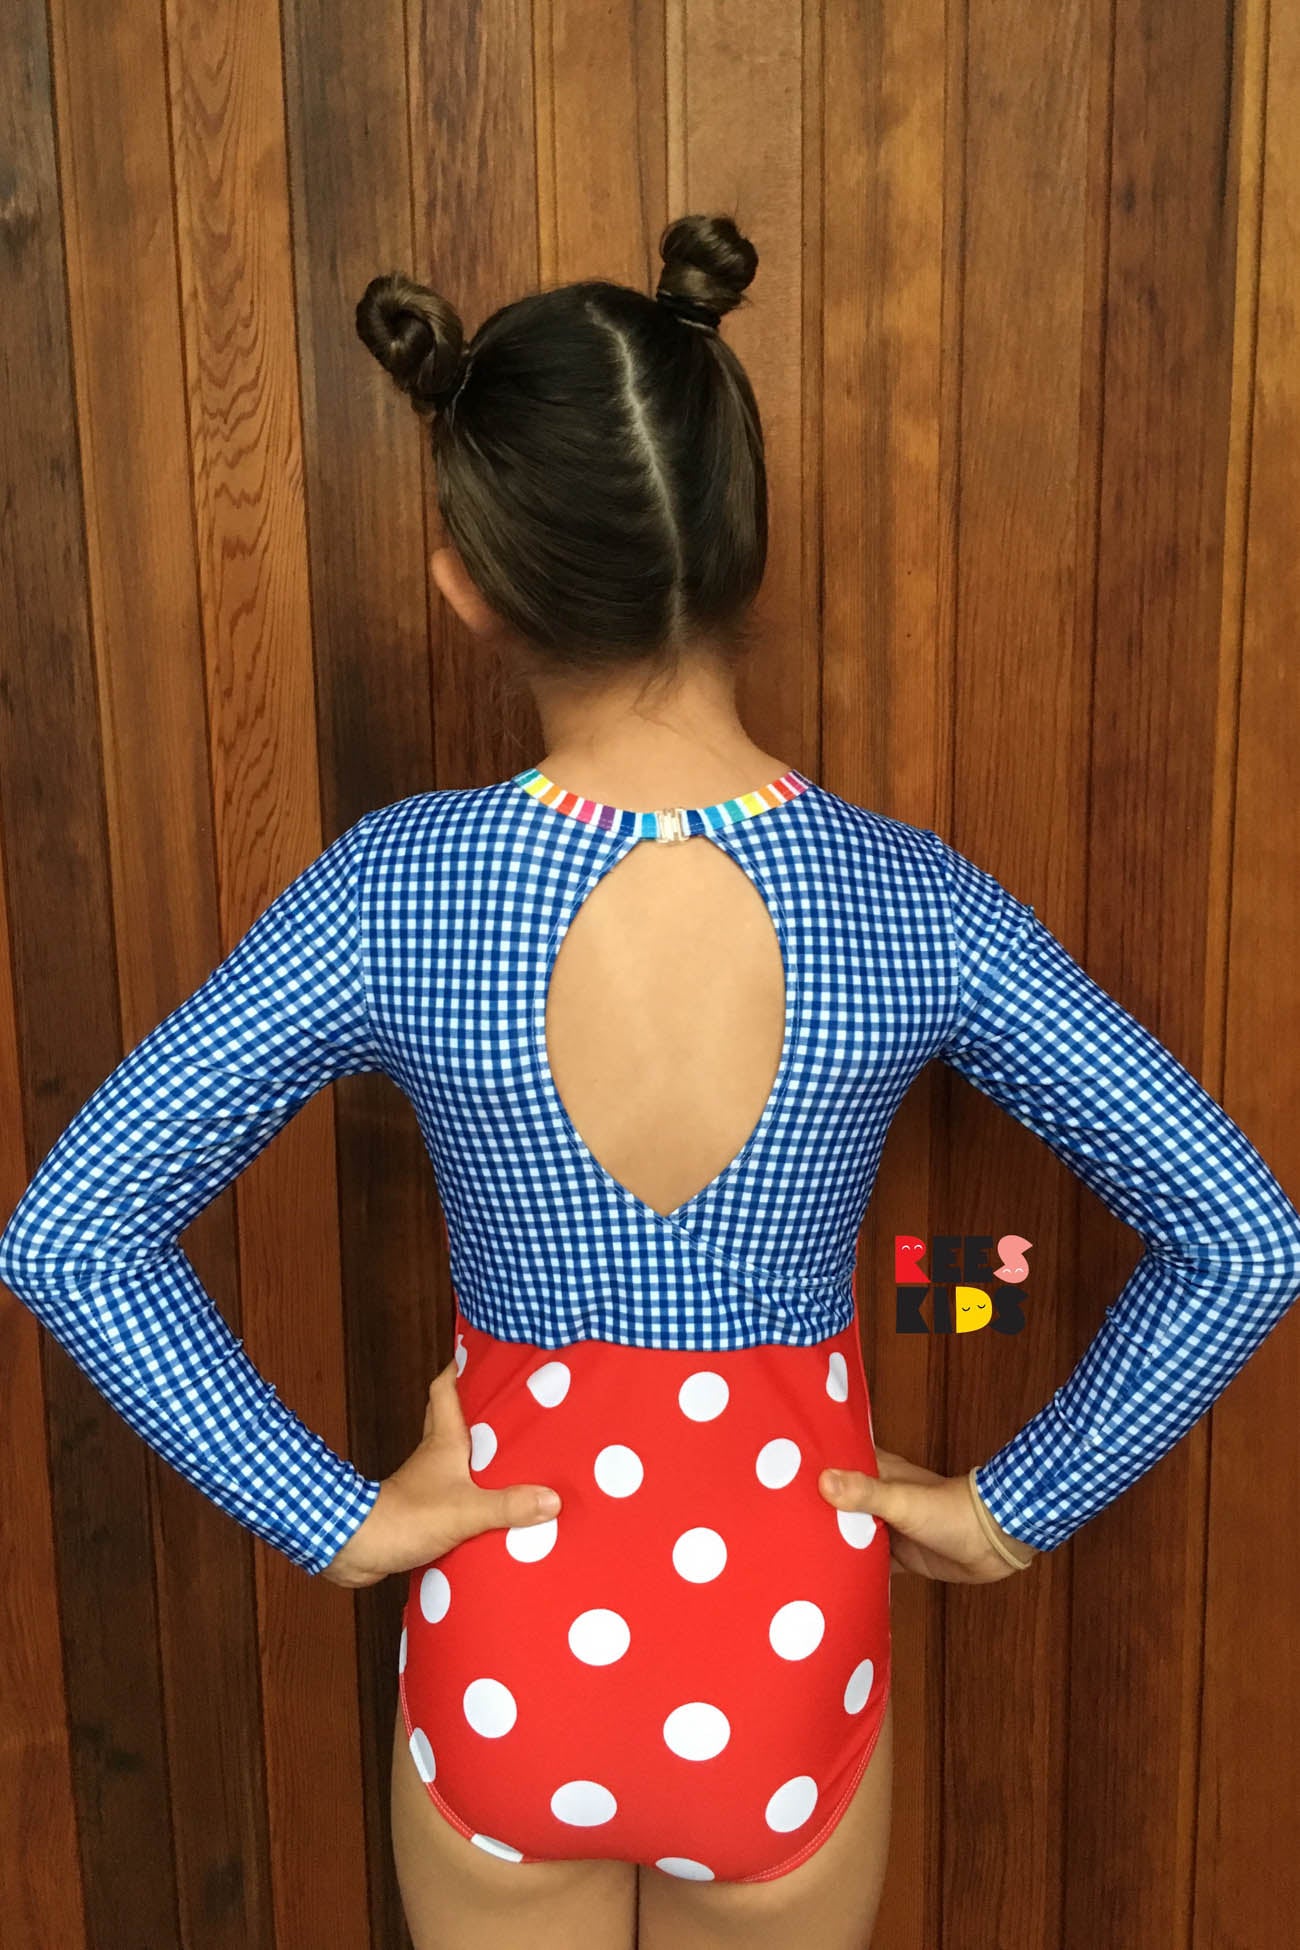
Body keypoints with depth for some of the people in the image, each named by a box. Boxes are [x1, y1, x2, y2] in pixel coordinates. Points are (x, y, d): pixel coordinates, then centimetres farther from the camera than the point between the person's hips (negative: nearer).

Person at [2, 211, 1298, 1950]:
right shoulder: (919, 904, -19)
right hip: (786, 1654, 1)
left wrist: (339, 1520, -12)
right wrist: (1013, 1508, -6)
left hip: (502, 1637, 0)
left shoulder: (388, 891, -19)